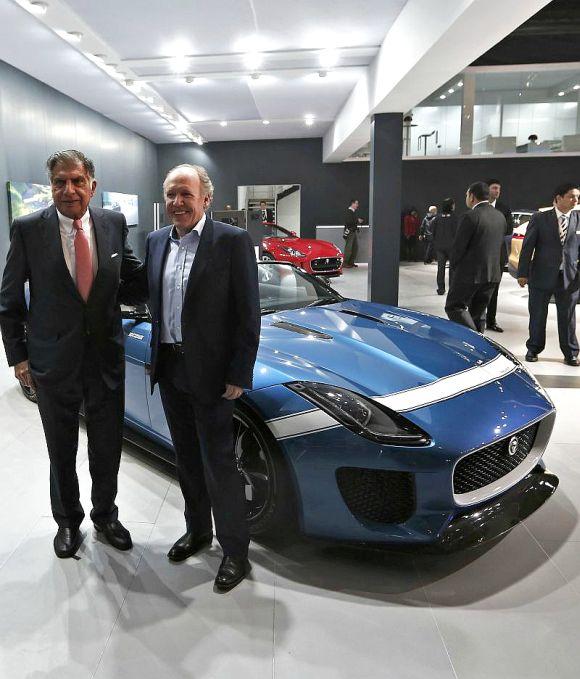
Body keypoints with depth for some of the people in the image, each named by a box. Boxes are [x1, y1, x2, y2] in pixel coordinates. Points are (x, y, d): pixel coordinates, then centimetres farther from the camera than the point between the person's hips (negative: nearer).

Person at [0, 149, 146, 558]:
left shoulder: (115, 224, -1)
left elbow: (132, 285, 4)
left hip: (106, 357, 2)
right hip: (53, 362, -1)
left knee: (108, 449, 15)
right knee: (61, 452, 16)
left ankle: (105, 515, 39)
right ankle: (68, 521, 39)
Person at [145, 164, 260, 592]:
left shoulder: (233, 241, -11)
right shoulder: (157, 241, 8)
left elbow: (248, 314, -12)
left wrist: (238, 376, -14)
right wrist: (158, 356, 11)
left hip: (210, 374, -6)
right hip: (169, 370, 6)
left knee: (219, 465, 2)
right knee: (188, 459, 19)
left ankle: (236, 551, 20)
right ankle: (198, 530, 39)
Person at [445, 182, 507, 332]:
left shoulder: (470, 216, -14)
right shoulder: (500, 217, 10)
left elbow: (458, 247, -12)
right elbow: (499, 244, 12)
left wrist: (453, 269, 1)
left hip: (470, 272, -7)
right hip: (492, 273, 7)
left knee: (454, 307, 2)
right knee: (478, 311, 16)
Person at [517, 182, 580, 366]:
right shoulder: (540, 219, -2)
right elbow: (527, 247, -2)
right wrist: (523, 273, -6)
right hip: (542, 276, -1)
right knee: (537, 315, 9)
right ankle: (533, 349, 25)